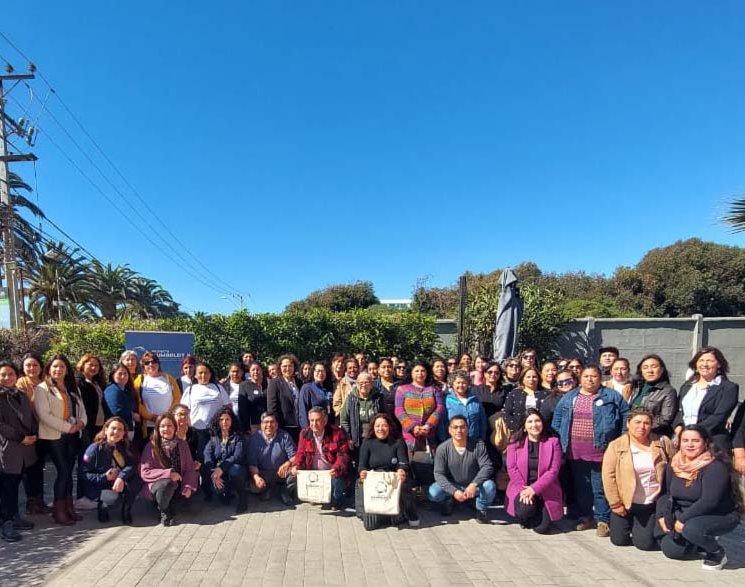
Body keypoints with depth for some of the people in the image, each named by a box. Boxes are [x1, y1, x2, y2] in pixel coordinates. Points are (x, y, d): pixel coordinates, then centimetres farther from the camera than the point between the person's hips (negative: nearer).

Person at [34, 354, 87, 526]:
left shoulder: (73, 388, 16)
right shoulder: (42, 388, -4)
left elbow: (81, 408, 15)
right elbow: (44, 414, -13)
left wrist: (82, 422, -7)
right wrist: (67, 427, -16)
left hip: (72, 435, 6)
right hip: (53, 436, -5)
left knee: (69, 471, 6)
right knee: (63, 471, -8)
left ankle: (69, 507, 13)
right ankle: (59, 511, 1)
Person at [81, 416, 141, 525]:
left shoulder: (124, 447, 0)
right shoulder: (94, 449, -12)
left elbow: (132, 464, -14)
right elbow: (85, 474, -13)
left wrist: (121, 477, -33)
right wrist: (104, 477, -24)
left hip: (119, 484, 4)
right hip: (98, 487, -4)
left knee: (137, 480, -27)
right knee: (114, 496, -35)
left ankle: (126, 510, -2)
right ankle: (102, 508, 3)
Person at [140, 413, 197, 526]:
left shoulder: (182, 444, 1)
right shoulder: (151, 446, -7)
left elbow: (190, 468, 0)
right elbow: (145, 472, -12)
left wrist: (188, 486, -18)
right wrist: (168, 473, -24)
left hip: (177, 486, 4)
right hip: (157, 484, -4)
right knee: (167, 483, -35)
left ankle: (169, 506, 4)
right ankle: (164, 511, -7)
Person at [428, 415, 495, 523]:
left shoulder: (478, 445, -12)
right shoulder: (442, 449, -14)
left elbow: (487, 467, -18)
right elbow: (438, 474, -17)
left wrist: (474, 484, -33)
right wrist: (454, 491, -31)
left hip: (474, 486, 0)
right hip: (452, 486, 0)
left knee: (490, 486, -30)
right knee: (433, 492, -27)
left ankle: (481, 510, 3)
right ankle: (448, 502, 11)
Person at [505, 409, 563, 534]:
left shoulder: (553, 442, -2)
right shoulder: (515, 442, 0)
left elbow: (553, 471, -8)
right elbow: (511, 468, -4)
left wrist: (534, 489, -17)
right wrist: (524, 490, -16)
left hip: (546, 490, 0)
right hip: (520, 488, 0)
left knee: (542, 528, -14)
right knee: (525, 510, -29)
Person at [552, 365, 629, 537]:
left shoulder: (611, 396, 2)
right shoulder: (569, 397, 11)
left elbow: (626, 416, 2)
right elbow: (557, 419, 16)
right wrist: (559, 441, 9)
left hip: (600, 450, -4)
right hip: (575, 452, 4)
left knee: (600, 487, 0)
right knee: (580, 486, 13)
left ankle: (603, 520, 12)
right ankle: (585, 517, 26)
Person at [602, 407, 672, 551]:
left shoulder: (663, 443, -4)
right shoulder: (616, 446, -11)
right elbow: (609, 476, -11)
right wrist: (615, 504, -11)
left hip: (651, 504, 1)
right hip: (625, 503, -1)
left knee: (644, 543, 0)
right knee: (619, 540, 8)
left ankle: (639, 528, 33)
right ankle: (628, 524, 40)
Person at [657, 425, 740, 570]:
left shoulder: (715, 467, -23)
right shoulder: (675, 464, -2)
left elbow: (709, 501, -30)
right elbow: (666, 493, 4)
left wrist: (683, 520, -29)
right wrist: (661, 516, -11)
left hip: (720, 516, -7)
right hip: (685, 516, 7)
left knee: (692, 528, -35)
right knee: (670, 549, -2)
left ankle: (718, 553, -3)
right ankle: (705, 539, 25)